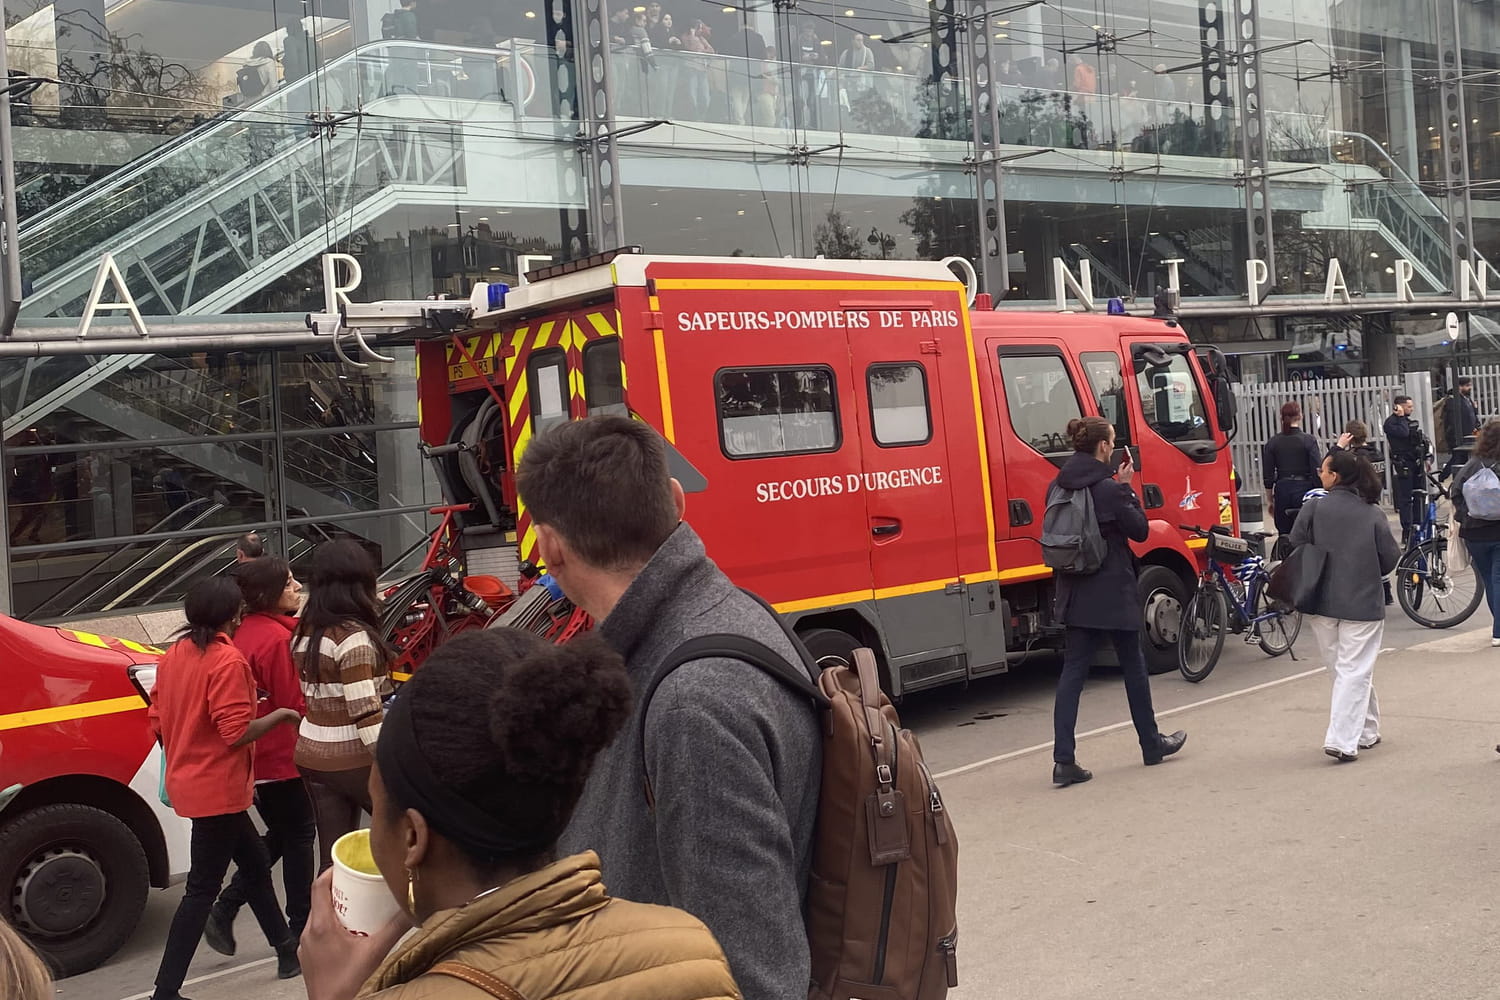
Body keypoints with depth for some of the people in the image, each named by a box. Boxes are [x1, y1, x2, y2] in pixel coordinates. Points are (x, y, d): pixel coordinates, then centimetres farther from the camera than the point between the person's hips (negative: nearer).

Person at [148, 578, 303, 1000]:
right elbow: (237, 731, -22)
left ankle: (286, 949, 33)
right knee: (203, 888, -2)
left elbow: (157, 720, 11)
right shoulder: (228, 660, -20)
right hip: (219, 788, -9)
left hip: (189, 782, 9)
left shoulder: (175, 655, 6)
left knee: (254, 863, 21)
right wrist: (280, 715, -8)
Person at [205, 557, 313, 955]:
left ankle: (225, 910, 14)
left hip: (254, 755, 8)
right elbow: (294, 705, -19)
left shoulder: (246, 631, 6)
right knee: (298, 836, 6)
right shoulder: (277, 638, -21)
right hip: (280, 757, -8)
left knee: (278, 835, 20)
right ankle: (300, 928, 16)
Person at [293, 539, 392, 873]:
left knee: (332, 856, 11)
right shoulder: (353, 637, -18)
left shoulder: (305, 633, 5)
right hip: (353, 761, -7)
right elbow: (365, 713, -21)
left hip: (312, 755, 7)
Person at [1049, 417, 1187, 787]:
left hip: (1075, 593, 5)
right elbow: (1139, 530, -8)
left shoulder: (1058, 487, 3)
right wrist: (1127, 487, -1)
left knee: (1072, 672, 3)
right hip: (1113, 591, -5)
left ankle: (1064, 760, -5)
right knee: (1133, 666, 14)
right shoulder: (1108, 489, -16)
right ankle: (1151, 744, 30)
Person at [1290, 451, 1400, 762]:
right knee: (1354, 671, 1)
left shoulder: (1313, 508, -7)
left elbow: (1295, 549, -4)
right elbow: (1391, 558, -1)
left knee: (1342, 669, 16)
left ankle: (1367, 732, 28)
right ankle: (1343, 740, -7)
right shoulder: (1373, 515, -6)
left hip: (1321, 604, 2)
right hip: (1363, 604, -1)